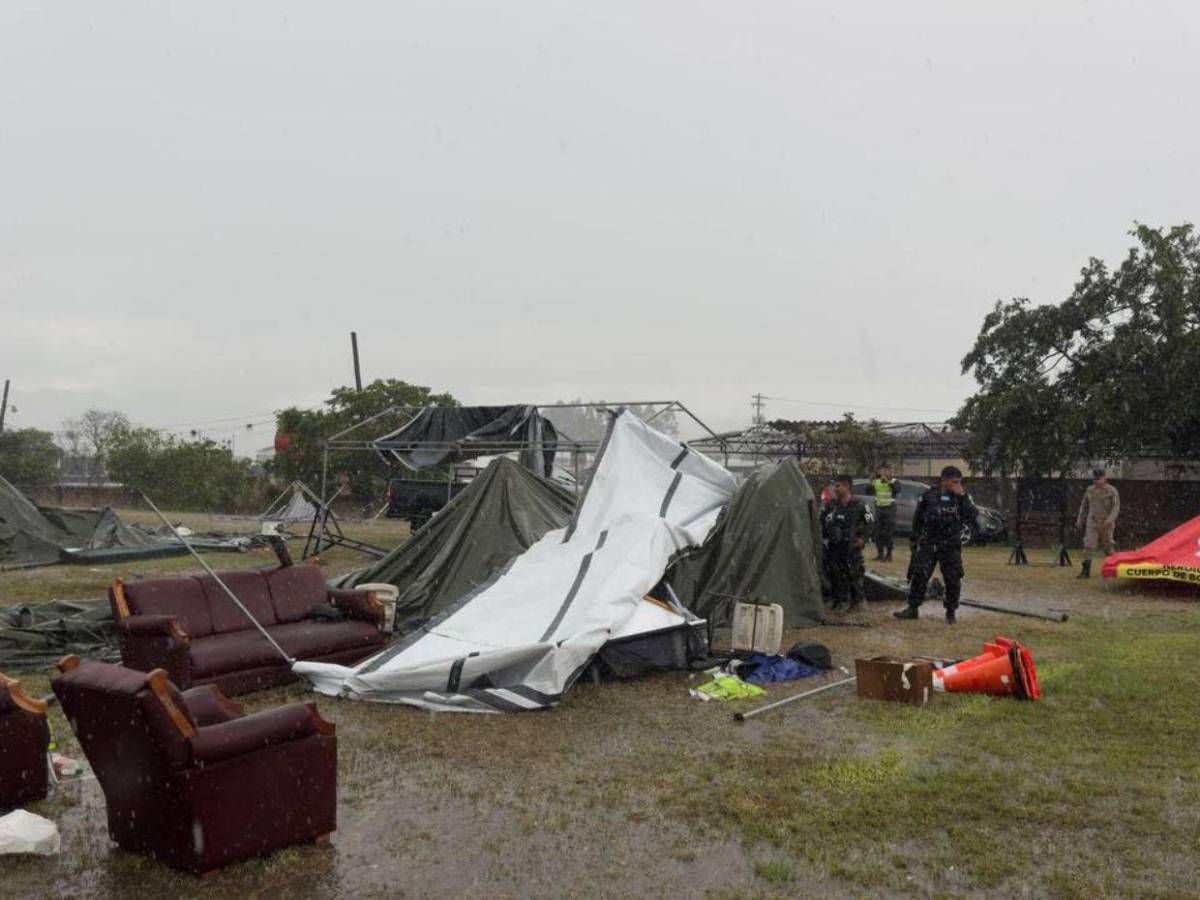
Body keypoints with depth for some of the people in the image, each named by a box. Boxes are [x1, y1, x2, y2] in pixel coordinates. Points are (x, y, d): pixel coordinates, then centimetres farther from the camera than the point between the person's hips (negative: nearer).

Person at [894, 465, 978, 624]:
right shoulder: (928, 496, -1)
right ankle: (912, 608, 11)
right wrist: (915, 540, 3)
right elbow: (917, 520, 5)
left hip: (950, 547, 1)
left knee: (953, 580, 2)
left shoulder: (960, 498, 2)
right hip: (928, 544, -1)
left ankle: (951, 612, 16)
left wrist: (963, 496, -15)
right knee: (918, 576, -1)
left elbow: (972, 518, -11)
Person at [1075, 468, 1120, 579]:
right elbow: (1084, 506, 18)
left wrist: (1110, 519, -25)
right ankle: (1085, 571, -12)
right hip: (1092, 523, 3)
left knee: (1107, 547, 8)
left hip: (1106, 524, -3)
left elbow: (1116, 507, -11)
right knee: (1088, 546, -10)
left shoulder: (1111, 491, -4)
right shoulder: (1090, 490, 9)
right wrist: (1080, 520, 16)